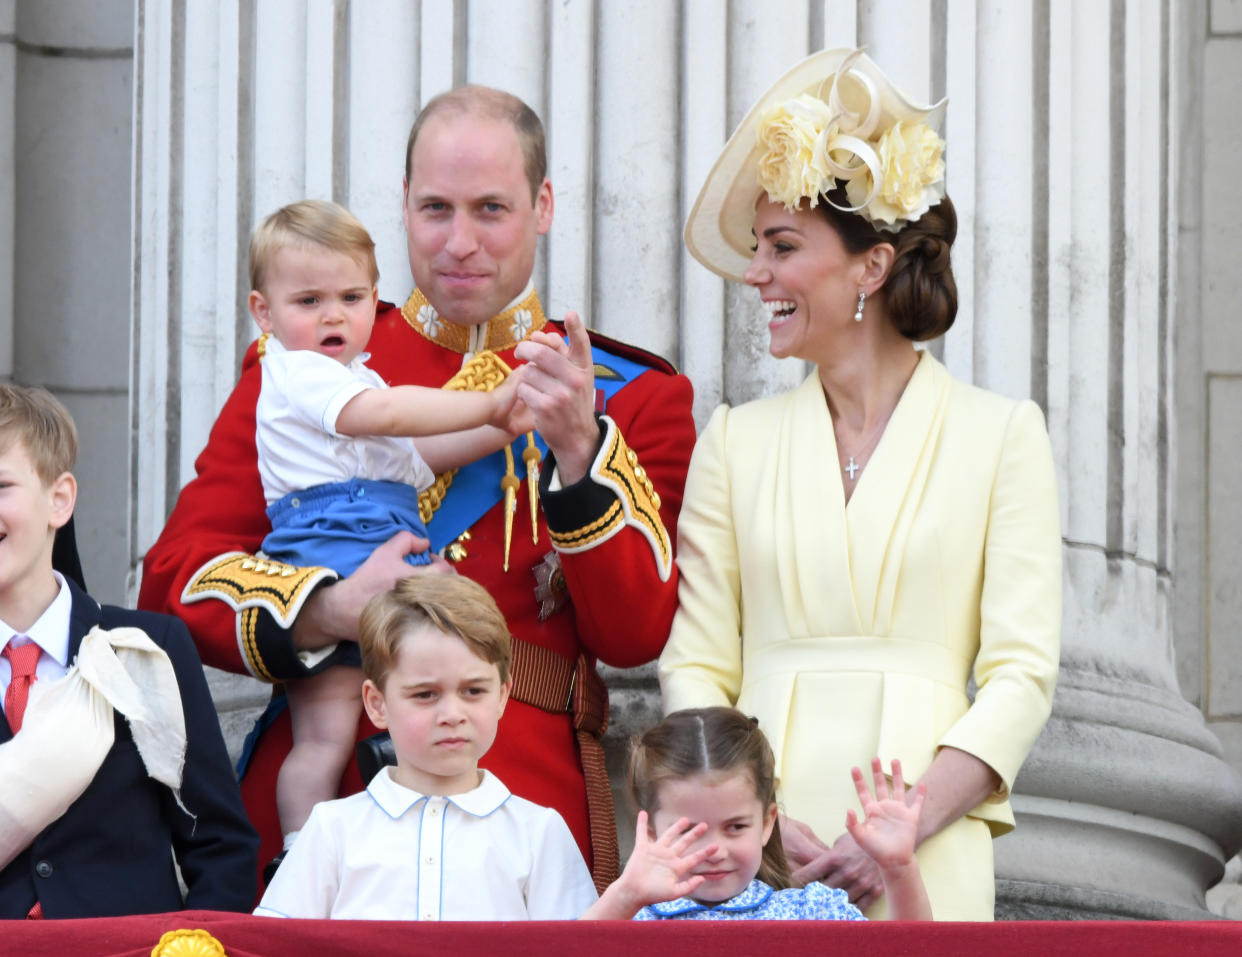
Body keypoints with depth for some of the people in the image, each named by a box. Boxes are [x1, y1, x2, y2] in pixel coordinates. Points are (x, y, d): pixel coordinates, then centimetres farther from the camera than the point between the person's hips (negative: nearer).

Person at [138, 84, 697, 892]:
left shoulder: (632, 395, 9)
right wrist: (330, 611, -13)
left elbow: (636, 634, -3)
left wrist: (579, 448, -16)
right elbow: (175, 579, 4)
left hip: (528, 809, 0)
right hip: (314, 793, 1)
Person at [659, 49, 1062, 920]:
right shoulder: (736, 441, 12)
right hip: (752, 860, 2)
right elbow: (695, 667, 8)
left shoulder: (1001, 434, 4)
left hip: (925, 859, -2)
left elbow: (1021, 673, -1)